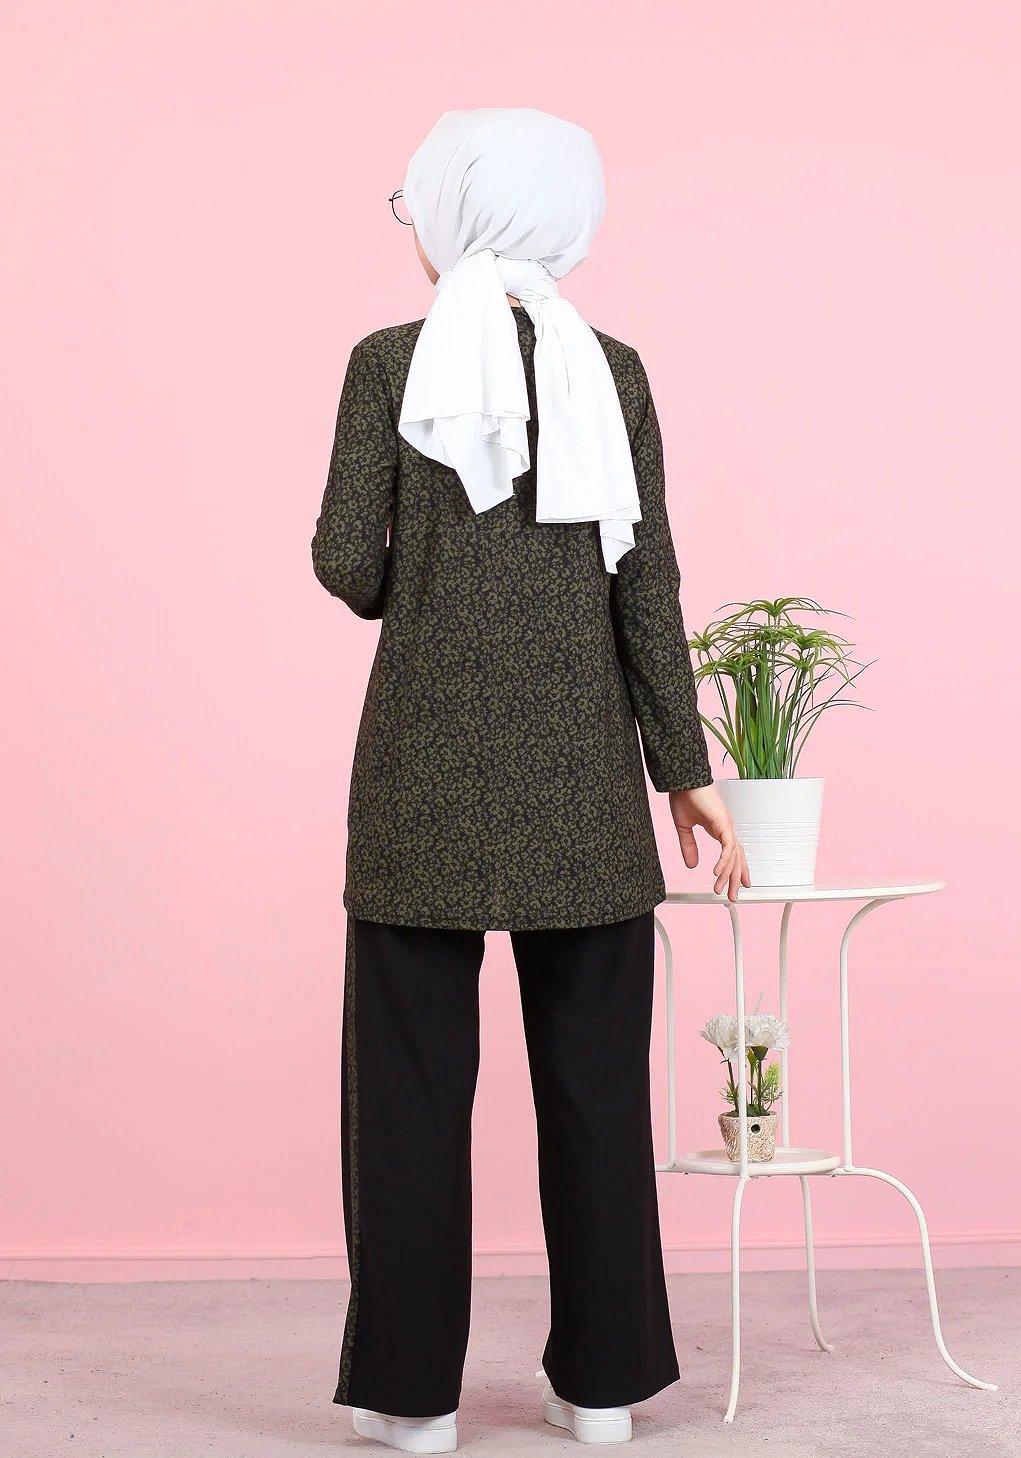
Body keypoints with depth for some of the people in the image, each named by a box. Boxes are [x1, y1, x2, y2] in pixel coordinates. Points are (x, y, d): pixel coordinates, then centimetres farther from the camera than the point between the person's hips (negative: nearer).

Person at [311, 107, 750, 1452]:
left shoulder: (390, 361, -2)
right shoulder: (613, 369, 4)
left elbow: (348, 560, -6)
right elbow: (647, 585, 0)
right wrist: (685, 769, 4)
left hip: (429, 760, -2)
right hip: (582, 767, 2)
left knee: (415, 1067, 6)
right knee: (594, 1068, 10)